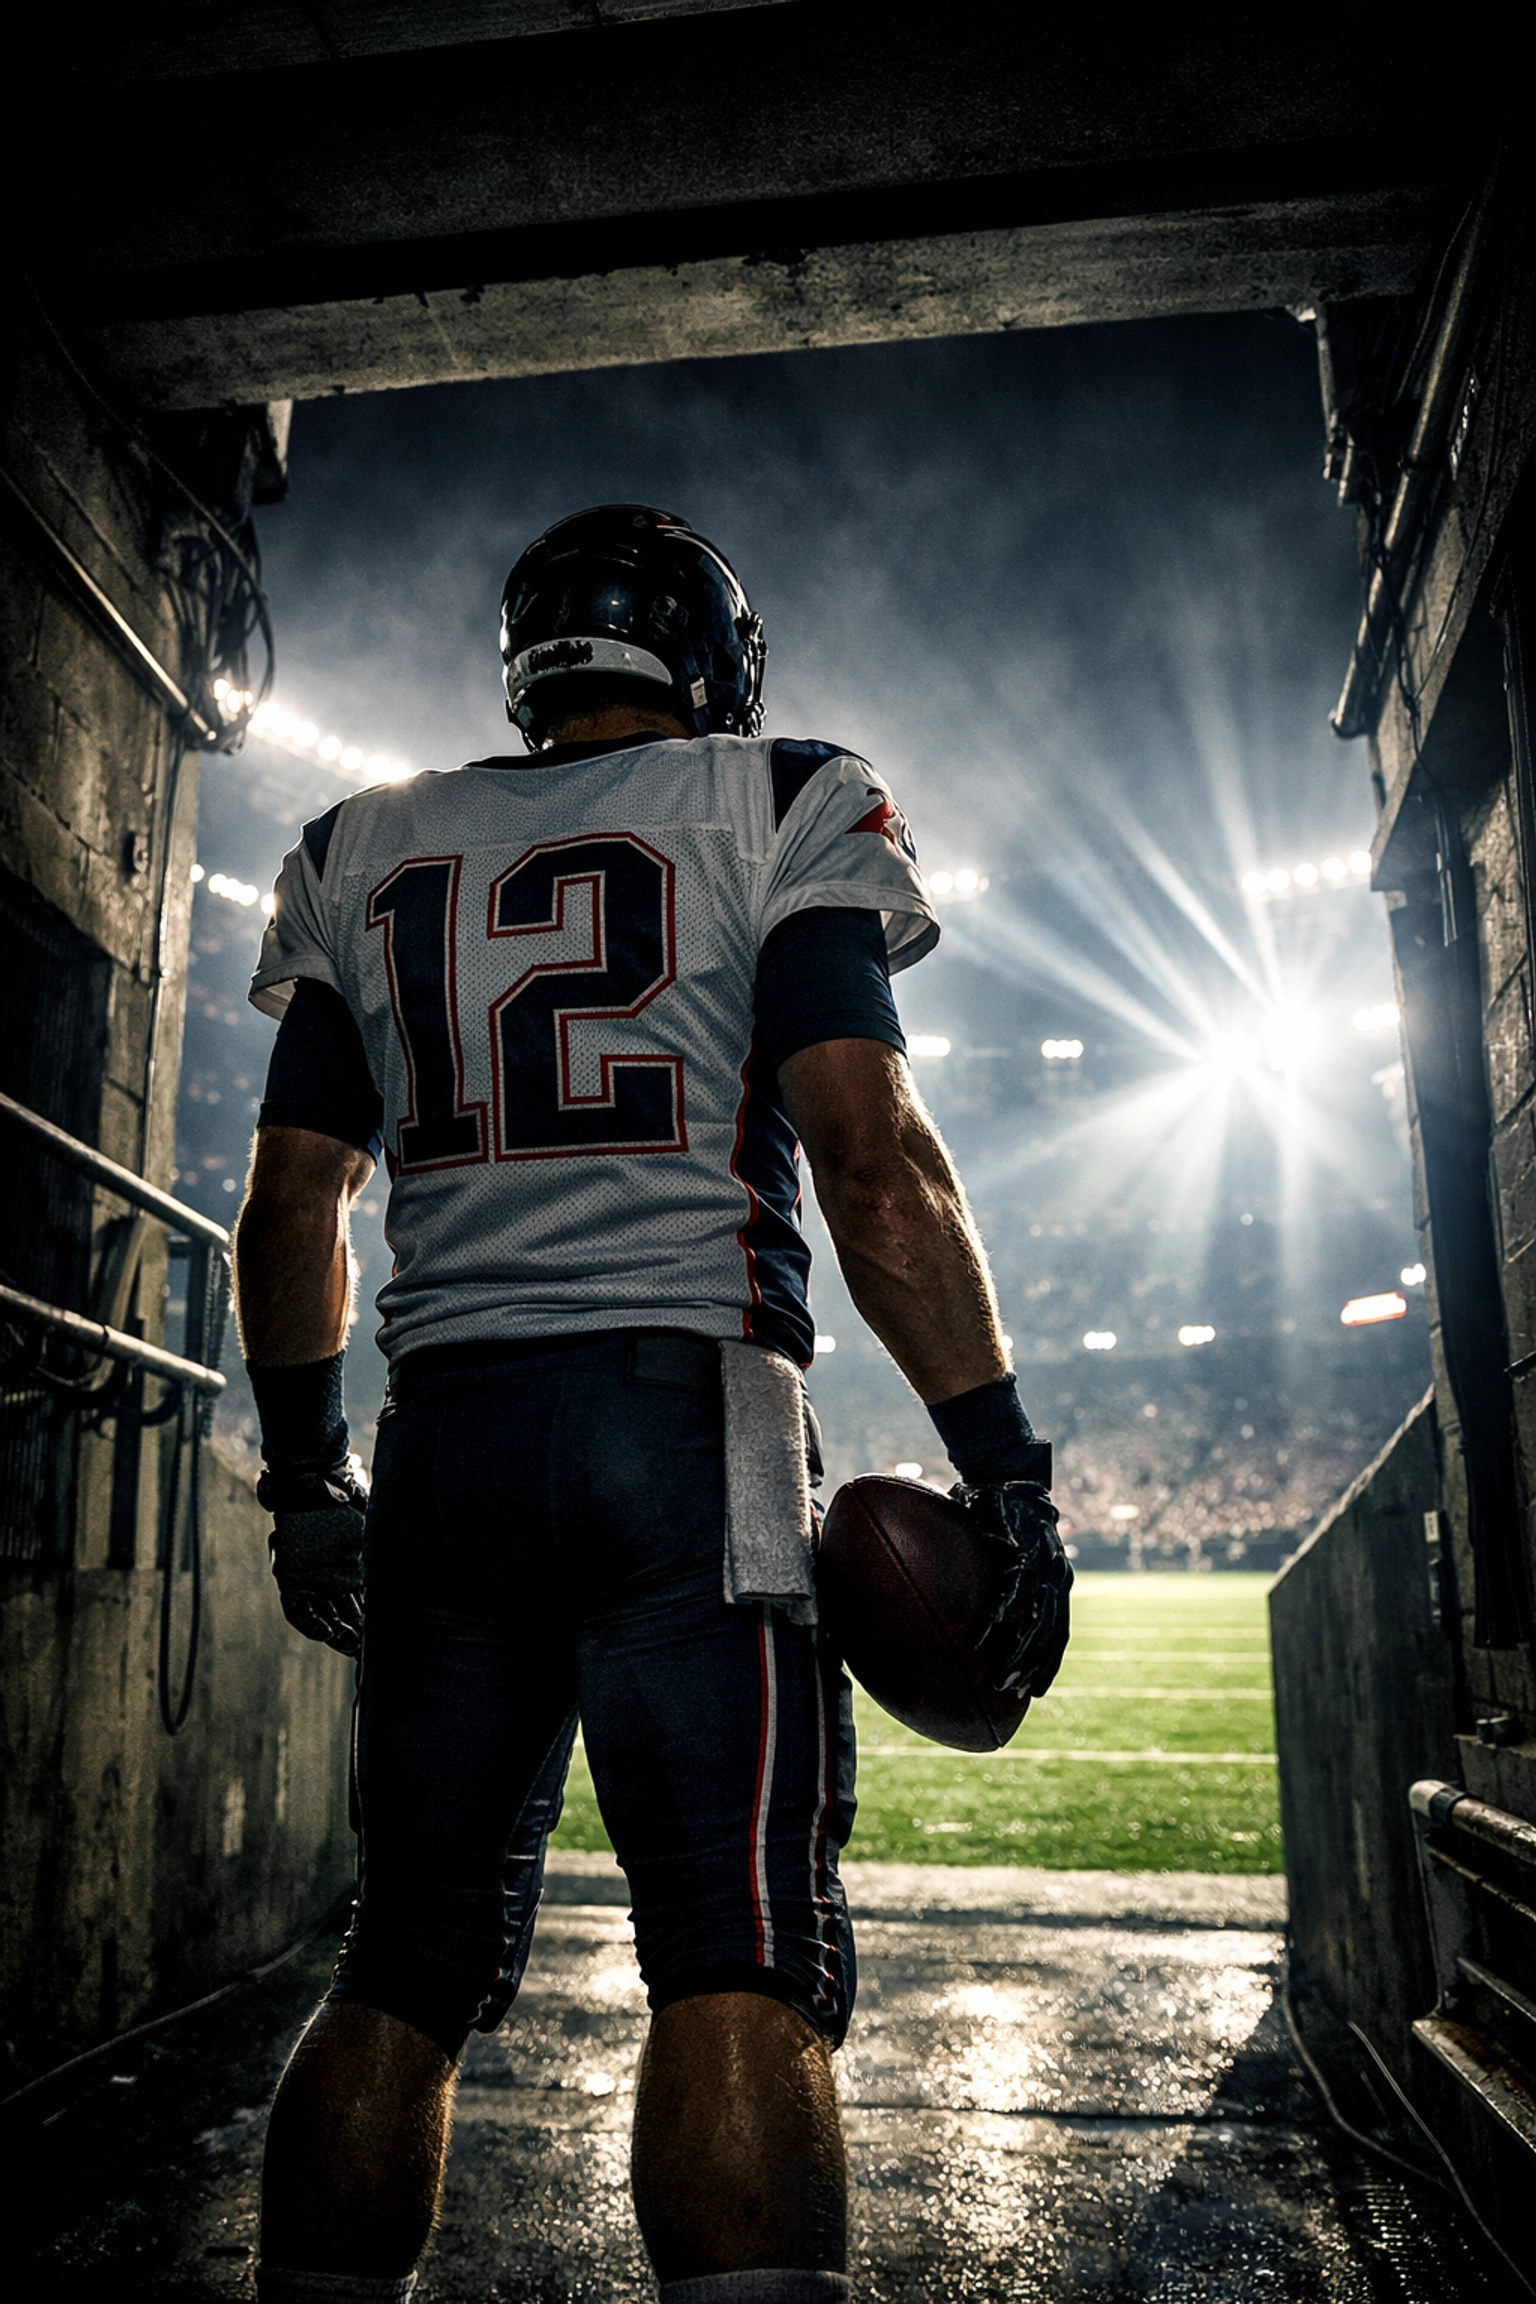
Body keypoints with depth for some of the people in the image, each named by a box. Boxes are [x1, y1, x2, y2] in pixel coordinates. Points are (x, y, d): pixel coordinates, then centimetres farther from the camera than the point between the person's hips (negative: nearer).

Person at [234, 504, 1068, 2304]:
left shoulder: (365, 854, 16)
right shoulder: (775, 809, 5)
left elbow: (290, 1212, 14)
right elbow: (875, 1163, -8)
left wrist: (304, 1478, 22)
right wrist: (1003, 1465, -4)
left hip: (442, 1426, 5)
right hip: (681, 1410, -4)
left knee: (402, 1967, 14)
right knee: (742, 1967, -4)